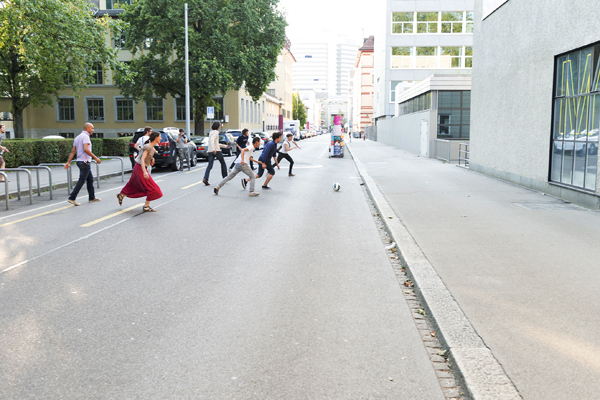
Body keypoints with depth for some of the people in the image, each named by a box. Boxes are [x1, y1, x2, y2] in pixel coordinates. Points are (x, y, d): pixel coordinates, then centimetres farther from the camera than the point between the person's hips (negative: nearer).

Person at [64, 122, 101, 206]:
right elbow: (85, 149, -24)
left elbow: (73, 151, 13)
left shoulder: (77, 137, 16)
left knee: (90, 179, 16)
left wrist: (68, 162, 9)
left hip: (80, 161, 10)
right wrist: (95, 158, -21)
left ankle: (92, 197, 22)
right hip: (85, 162, -10)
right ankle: (72, 198, -8)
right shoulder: (85, 136, -12)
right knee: (81, 181, -7)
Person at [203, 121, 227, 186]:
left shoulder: (211, 132, 20)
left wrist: (224, 146, 35)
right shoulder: (216, 132, -6)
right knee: (223, 163, 11)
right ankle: (225, 177, 18)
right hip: (216, 151, -7)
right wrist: (213, 148, -34)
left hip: (210, 151, 7)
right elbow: (212, 139, -24)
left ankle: (205, 178, -19)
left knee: (209, 165, -2)